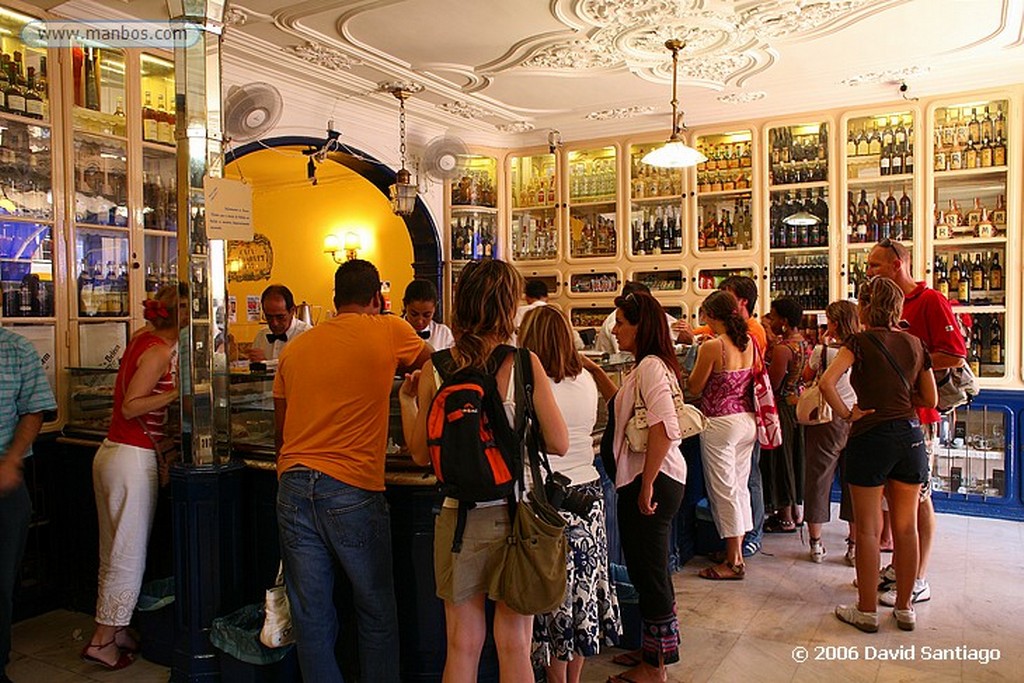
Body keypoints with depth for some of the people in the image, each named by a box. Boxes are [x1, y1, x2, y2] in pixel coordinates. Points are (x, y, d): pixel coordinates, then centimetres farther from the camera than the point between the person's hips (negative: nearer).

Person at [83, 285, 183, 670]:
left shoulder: (142, 337, 8)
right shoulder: (160, 352, -16)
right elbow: (130, 407, -20)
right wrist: (176, 392, -27)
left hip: (111, 451, 9)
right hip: (134, 458, -9)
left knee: (113, 552, 15)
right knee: (130, 555, 1)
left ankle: (115, 631, 26)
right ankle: (102, 641, 9)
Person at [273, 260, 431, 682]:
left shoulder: (295, 347, 12)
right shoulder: (389, 331, -1)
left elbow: (279, 433, 18)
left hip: (293, 488, 4)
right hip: (352, 491, -4)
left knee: (311, 616, 12)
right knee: (376, 614, 12)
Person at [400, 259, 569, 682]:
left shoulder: (435, 368, -6)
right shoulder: (523, 363, -11)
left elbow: (420, 453, 0)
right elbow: (559, 443, -7)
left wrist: (406, 400, 14)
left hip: (458, 517, 2)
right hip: (513, 514, -1)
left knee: (462, 646, 16)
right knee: (514, 646, 13)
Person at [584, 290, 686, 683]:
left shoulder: (651, 366, -17)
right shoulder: (649, 365, 14)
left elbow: (664, 430, -27)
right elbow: (623, 404, 29)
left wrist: (646, 485, -22)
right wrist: (595, 371, 19)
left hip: (653, 481, -10)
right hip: (649, 479, 10)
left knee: (649, 572, 2)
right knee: (649, 570, 19)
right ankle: (654, 649, 34)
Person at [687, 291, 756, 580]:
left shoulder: (712, 347, -18)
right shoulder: (749, 342, 3)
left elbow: (695, 388, -10)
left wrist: (694, 364, 6)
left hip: (721, 424, -7)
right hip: (748, 420, 8)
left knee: (723, 490, 2)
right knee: (740, 487, 15)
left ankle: (734, 560, 9)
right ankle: (738, 550, 25)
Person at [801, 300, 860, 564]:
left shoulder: (822, 351, -11)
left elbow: (807, 377, 6)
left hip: (826, 421, -3)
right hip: (856, 421, 3)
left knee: (818, 478, 8)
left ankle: (816, 543, 14)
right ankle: (855, 545, 16)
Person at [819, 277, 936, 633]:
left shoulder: (861, 342, -8)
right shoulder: (915, 344, 7)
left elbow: (827, 382, -22)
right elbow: (930, 399, 11)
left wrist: (847, 414, -10)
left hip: (872, 436, -5)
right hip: (910, 435, 5)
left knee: (868, 529, 4)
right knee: (906, 527, 12)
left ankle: (867, 610, 13)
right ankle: (904, 608, 23)